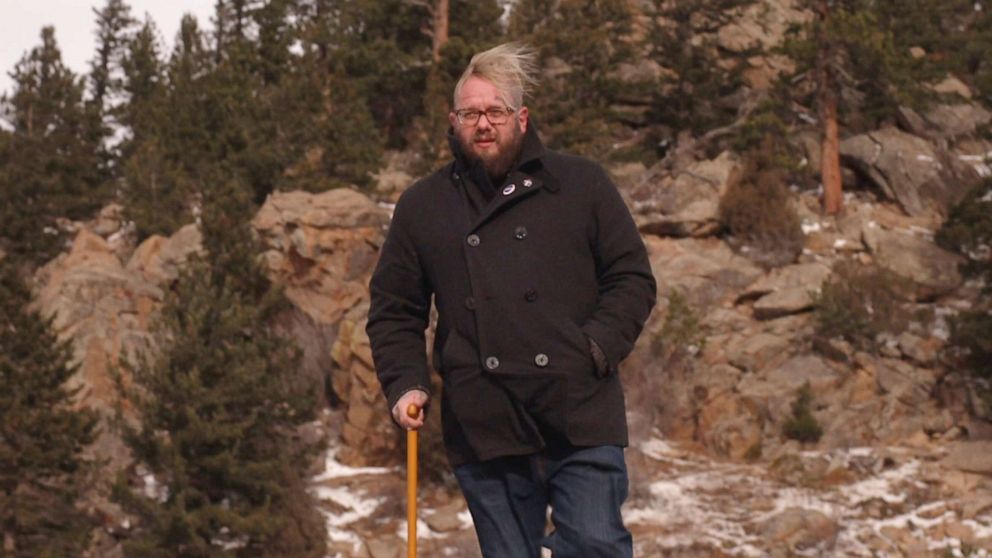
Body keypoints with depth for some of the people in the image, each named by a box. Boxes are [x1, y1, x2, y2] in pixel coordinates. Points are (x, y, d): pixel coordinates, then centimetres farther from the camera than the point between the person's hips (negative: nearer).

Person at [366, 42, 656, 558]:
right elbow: (393, 311, 15)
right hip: (483, 429, 2)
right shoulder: (422, 206, 12)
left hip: (581, 417, -2)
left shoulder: (581, 184, 7)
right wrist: (404, 384, 0)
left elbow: (631, 278, 7)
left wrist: (599, 348, -8)